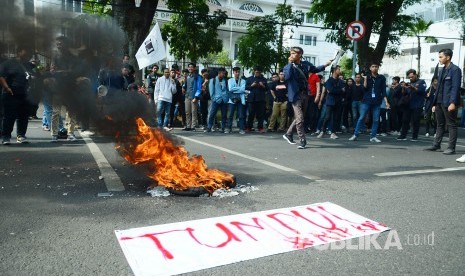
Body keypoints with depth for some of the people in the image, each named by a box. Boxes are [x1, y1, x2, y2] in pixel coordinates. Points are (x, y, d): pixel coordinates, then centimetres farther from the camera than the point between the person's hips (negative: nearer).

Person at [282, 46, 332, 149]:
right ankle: (302, 140, 0)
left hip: (304, 94, 6)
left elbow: (315, 69, 25)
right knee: (299, 119, -9)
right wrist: (290, 63, -22)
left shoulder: (306, 64, 6)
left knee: (298, 118, 15)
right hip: (296, 95, -6)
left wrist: (325, 65, 15)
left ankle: (288, 134, 32)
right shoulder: (288, 66, -6)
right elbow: (287, 77, -27)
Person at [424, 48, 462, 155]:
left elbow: (455, 87, -14)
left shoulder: (455, 69, -7)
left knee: (452, 125, -1)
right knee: (440, 125, 13)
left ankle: (451, 148, 2)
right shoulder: (442, 71, 18)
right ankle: (436, 145, 19)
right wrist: (435, 103, 16)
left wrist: (453, 103, -22)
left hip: (449, 103, -8)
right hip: (440, 102, 8)